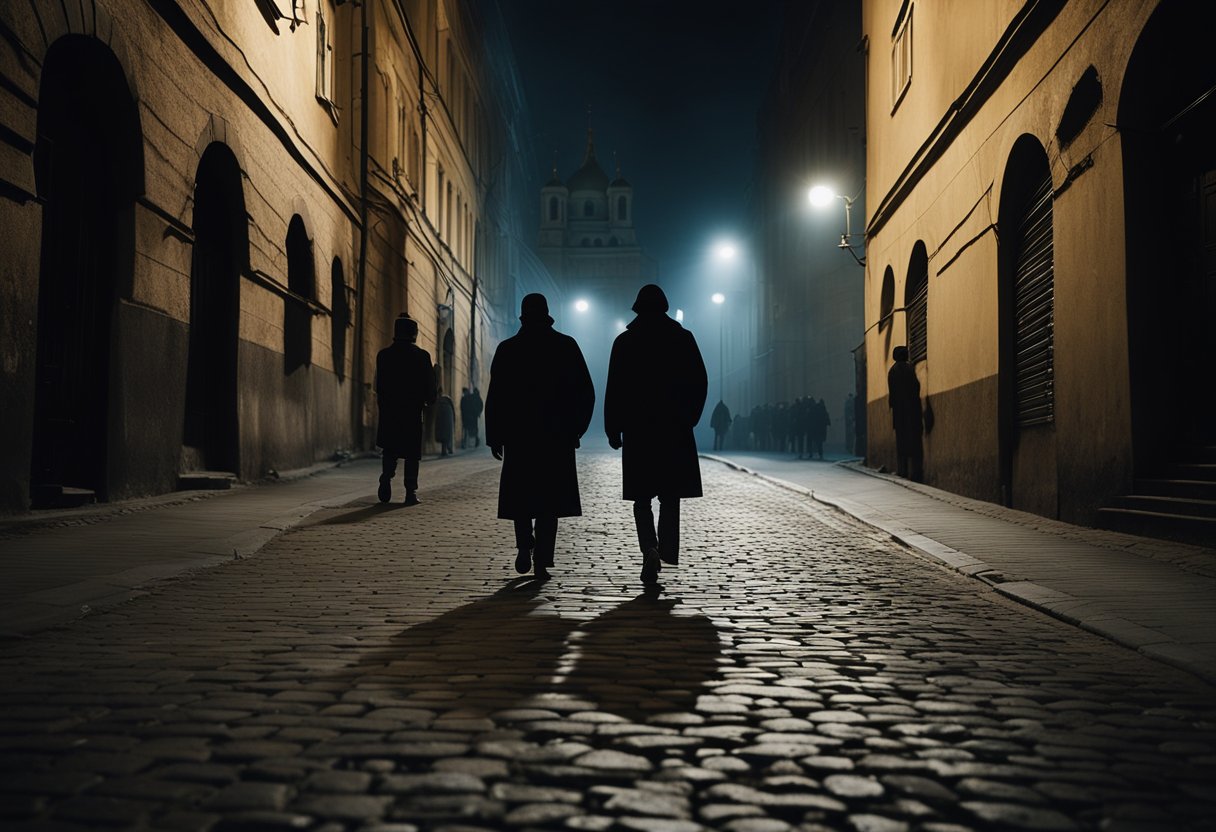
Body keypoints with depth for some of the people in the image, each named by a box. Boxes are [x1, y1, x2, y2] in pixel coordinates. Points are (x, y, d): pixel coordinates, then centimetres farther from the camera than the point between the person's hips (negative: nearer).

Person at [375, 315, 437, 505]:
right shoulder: (422, 356, -4)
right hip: (413, 411, -2)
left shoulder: (384, 354, 2)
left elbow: (379, 384, 2)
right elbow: (430, 384, -2)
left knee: (389, 449, 13)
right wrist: (429, 402, 13)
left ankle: (386, 479, -8)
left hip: (389, 410, 2)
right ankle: (411, 492, -2)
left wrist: (383, 402, 14)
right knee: (412, 453, 3)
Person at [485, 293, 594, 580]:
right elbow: (586, 393, 2)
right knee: (549, 497, 4)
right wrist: (576, 428, 11)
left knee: (520, 495, 13)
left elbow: (495, 397, -1)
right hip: (558, 437, 0)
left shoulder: (507, 349, 1)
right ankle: (542, 561, 0)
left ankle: (525, 547, -3)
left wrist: (494, 437, 4)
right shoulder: (566, 346, 2)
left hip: (519, 437, 0)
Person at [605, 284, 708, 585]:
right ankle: (666, 553, 9)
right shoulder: (683, 338, 1)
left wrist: (613, 429, 4)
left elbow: (614, 390, -2)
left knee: (642, 496, 6)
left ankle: (650, 548, -14)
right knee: (670, 496, 11)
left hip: (637, 429, 0)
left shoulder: (624, 342, 0)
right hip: (675, 430, 1)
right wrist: (688, 418, 12)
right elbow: (700, 382, 1)